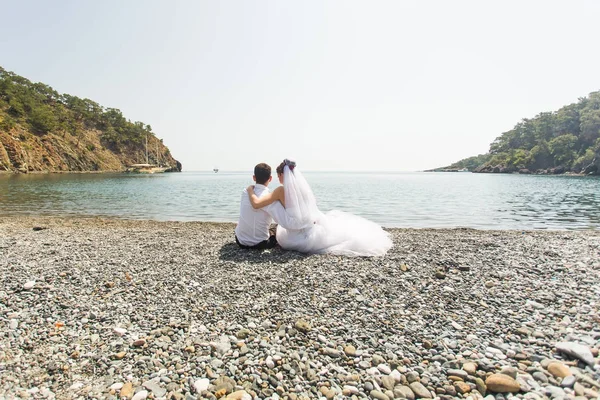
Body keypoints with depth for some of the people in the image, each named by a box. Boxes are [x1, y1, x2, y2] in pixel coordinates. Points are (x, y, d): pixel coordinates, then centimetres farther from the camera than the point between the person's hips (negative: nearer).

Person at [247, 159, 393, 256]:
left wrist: (250, 190, 1)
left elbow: (256, 203, -20)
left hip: (300, 238, -4)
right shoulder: (303, 185, 3)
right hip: (315, 230, 4)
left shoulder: (281, 190, -11)